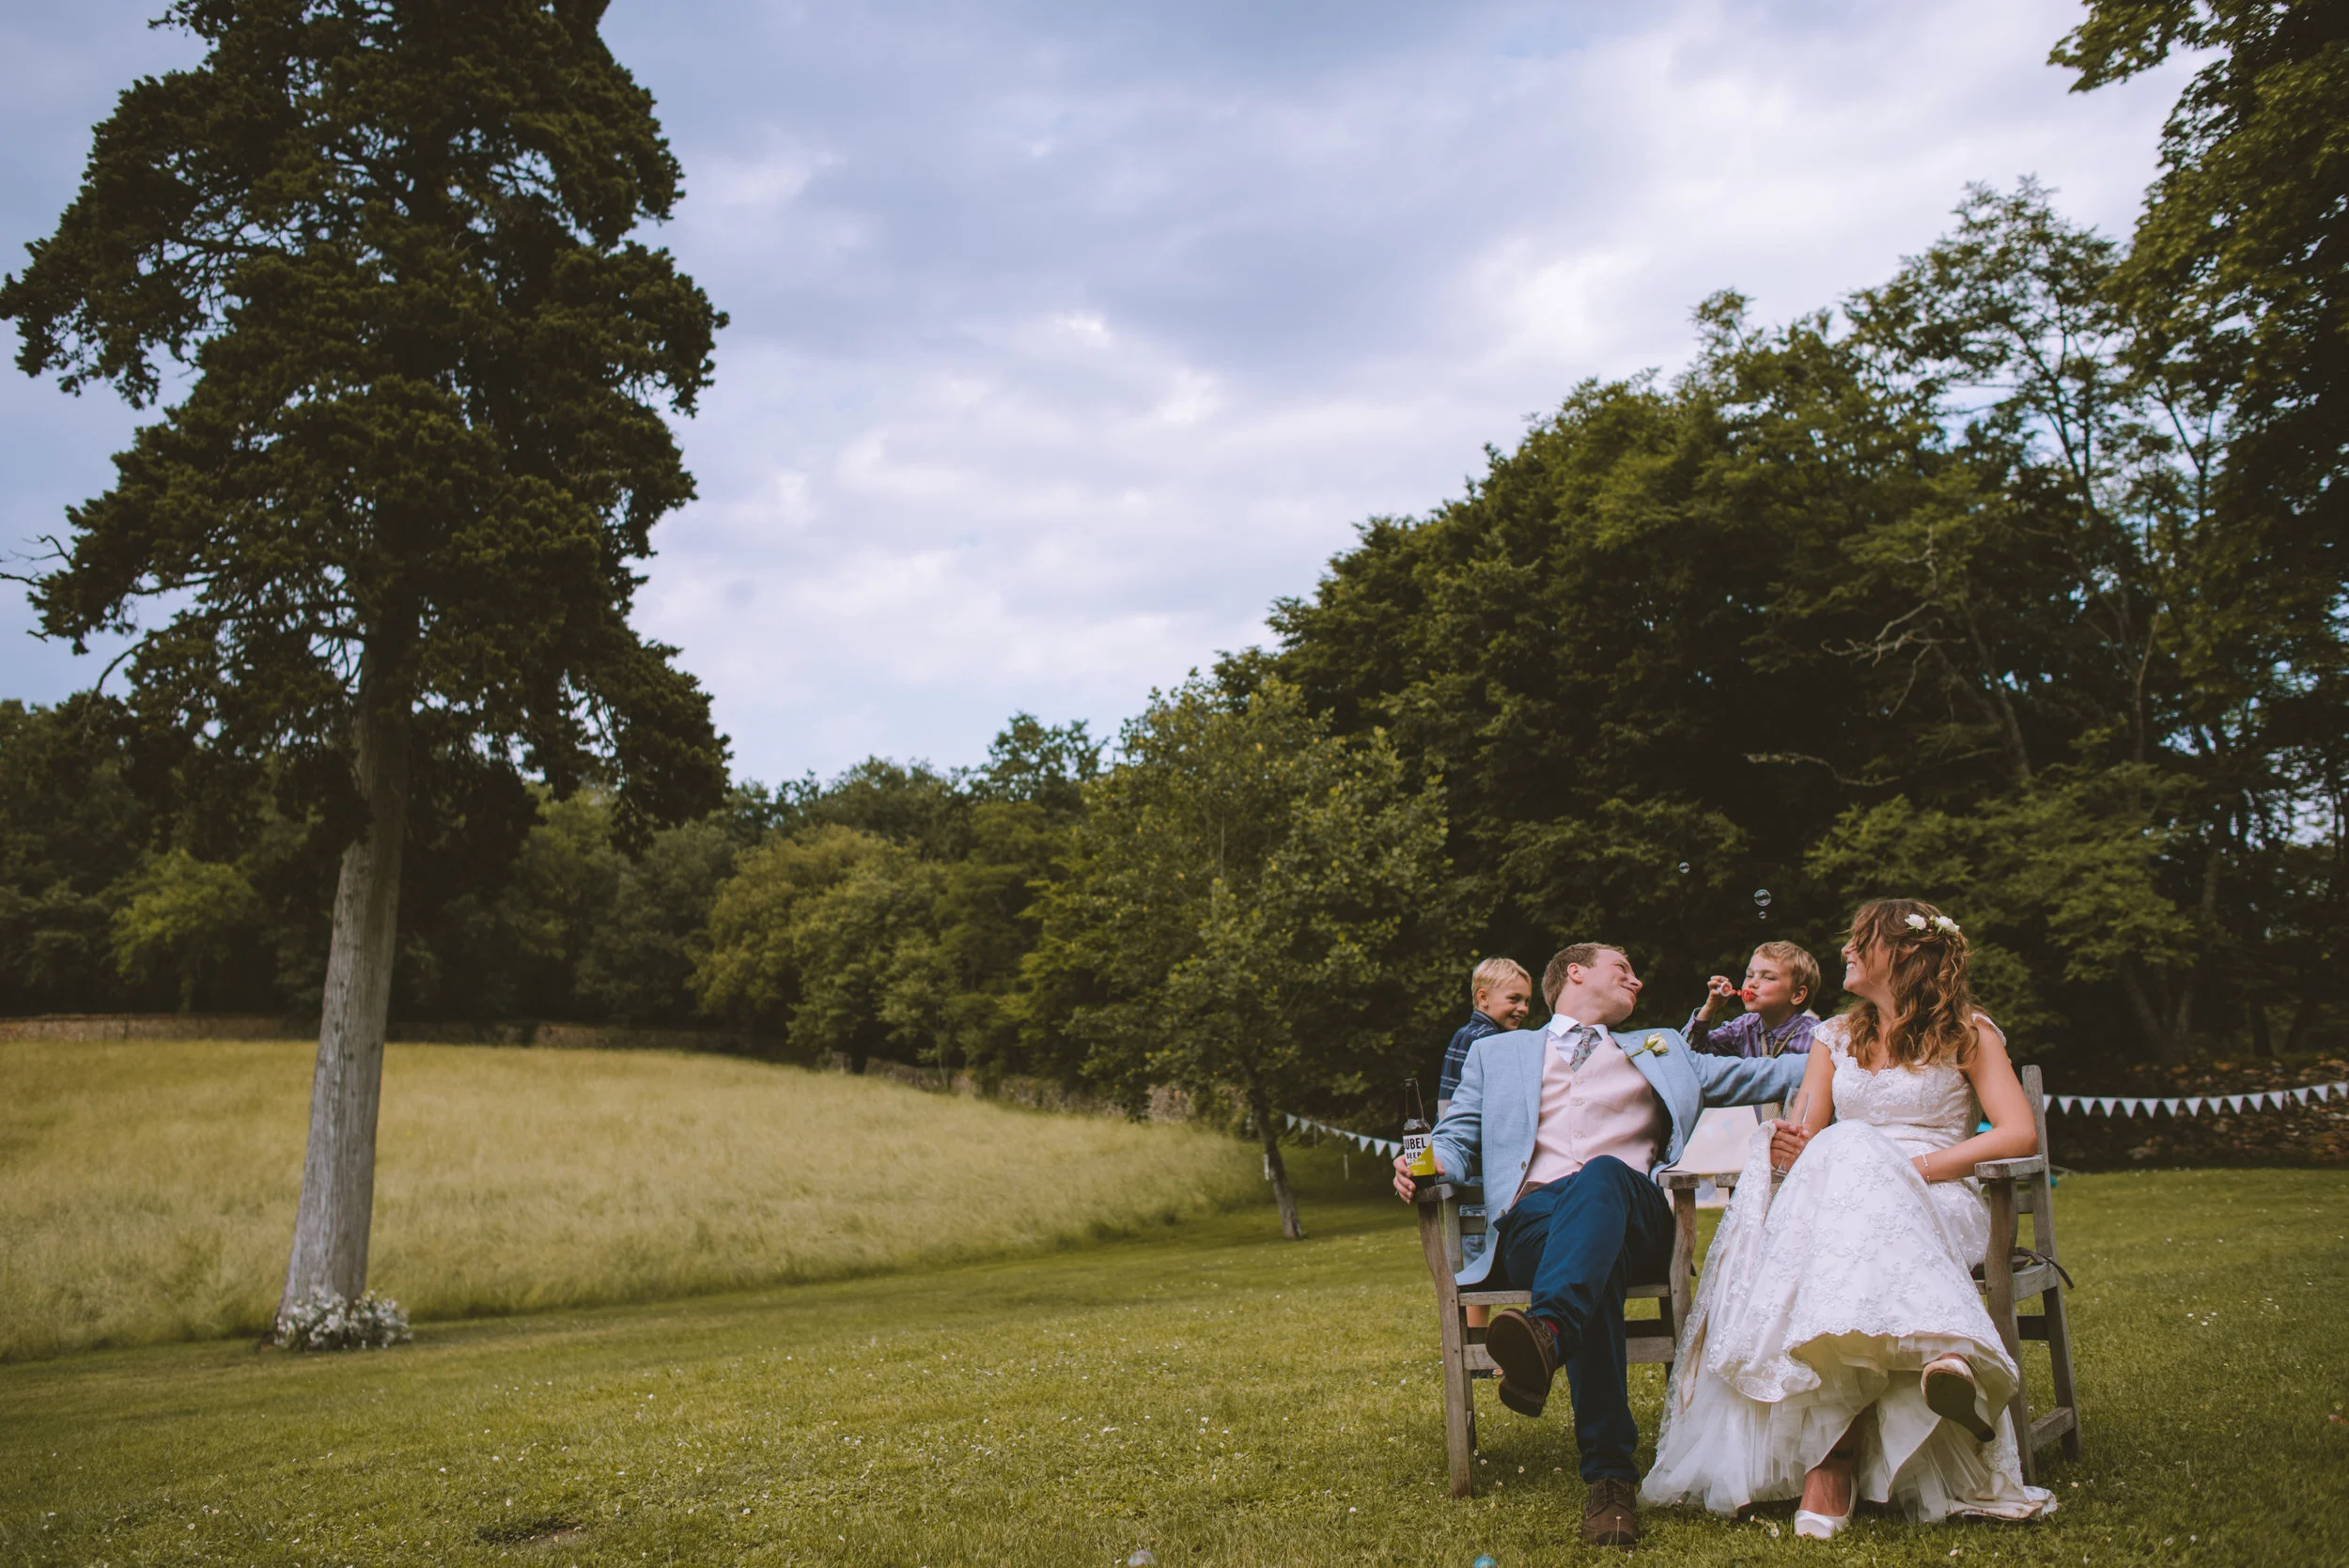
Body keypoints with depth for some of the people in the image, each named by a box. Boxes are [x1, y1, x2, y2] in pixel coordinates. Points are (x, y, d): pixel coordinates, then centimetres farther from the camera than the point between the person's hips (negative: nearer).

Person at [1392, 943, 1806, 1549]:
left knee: (1601, 1175, -37)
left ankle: (1547, 1331, -63)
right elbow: (1458, 1141, 20)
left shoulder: (1661, 1049, 35)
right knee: (1596, 1273, -37)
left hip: (1635, 1215, 1)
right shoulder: (1496, 1053, 29)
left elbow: (1757, 1076, 31)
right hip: (1533, 1218, 0)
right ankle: (1610, 1474, -43)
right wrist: (1425, 1164, -3)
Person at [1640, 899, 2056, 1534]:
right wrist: (1789, 1147, -11)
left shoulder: (1968, 1034, 12)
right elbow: (1804, 1132, 16)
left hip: (1935, 1206, -3)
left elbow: (2019, 1133, -2)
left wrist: (1918, 1166, -14)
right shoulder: (1837, 1035, 24)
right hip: (1836, 1192, 3)